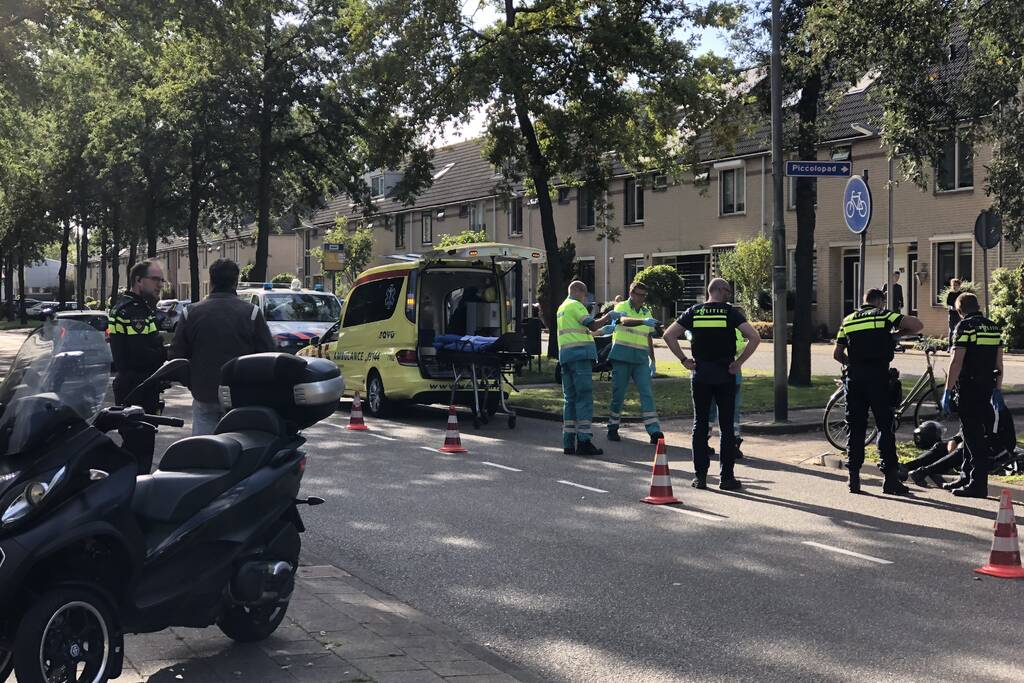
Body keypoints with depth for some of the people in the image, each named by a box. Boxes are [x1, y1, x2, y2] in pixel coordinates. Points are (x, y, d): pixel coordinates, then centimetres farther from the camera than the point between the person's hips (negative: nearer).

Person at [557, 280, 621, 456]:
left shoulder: (562, 308, 24)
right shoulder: (575, 306, -5)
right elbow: (592, 325, -14)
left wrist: (603, 329, 35)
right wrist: (609, 316, 0)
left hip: (565, 356, 9)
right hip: (580, 354, -9)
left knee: (570, 398, 9)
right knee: (584, 397, -9)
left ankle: (569, 443, 6)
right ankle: (584, 441, -14)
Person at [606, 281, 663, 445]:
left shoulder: (647, 312, 15)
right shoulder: (622, 307, -2)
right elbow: (625, 321, -26)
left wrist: (653, 360, 19)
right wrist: (643, 321, -43)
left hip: (641, 359, 4)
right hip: (622, 356, -4)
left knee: (647, 393, -6)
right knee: (618, 394, 2)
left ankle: (654, 431, -12)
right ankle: (612, 429, 16)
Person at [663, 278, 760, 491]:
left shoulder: (693, 312, 3)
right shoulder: (730, 312, -4)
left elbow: (668, 335, -1)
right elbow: (754, 337, -14)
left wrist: (684, 360, 1)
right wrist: (739, 362, -8)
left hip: (700, 374, 2)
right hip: (725, 374, -2)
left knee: (700, 425, 9)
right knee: (727, 426, 4)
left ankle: (700, 475, 8)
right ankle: (727, 477, 5)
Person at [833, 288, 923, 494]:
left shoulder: (848, 320, 15)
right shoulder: (883, 315, 2)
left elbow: (837, 354, 17)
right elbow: (917, 325, -3)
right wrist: (897, 333, 12)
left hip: (854, 377, 4)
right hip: (878, 376, -4)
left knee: (856, 427, 9)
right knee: (885, 426, 0)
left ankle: (854, 478, 8)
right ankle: (891, 479, -2)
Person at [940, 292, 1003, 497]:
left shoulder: (965, 327, -11)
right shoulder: (994, 328, 12)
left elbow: (956, 362, -16)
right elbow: (999, 363, 15)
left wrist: (947, 391, -13)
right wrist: (997, 391, 22)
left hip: (968, 388, -7)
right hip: (987, 387, 7)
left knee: (973, 436, -4)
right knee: (972, 432, 18)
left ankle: (978, 485, -4)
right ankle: (966, 478, 27)